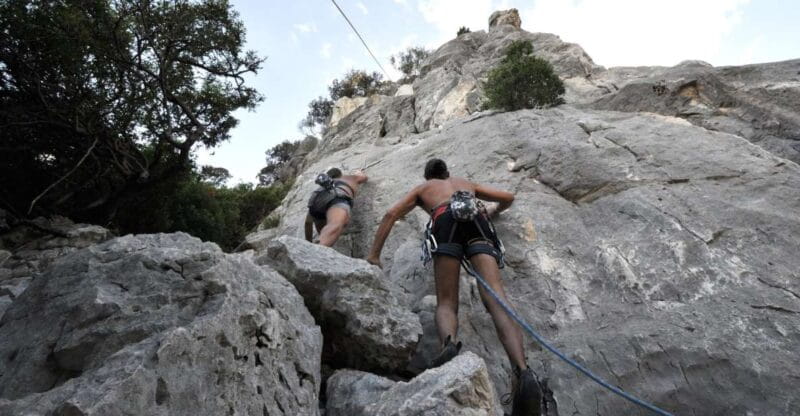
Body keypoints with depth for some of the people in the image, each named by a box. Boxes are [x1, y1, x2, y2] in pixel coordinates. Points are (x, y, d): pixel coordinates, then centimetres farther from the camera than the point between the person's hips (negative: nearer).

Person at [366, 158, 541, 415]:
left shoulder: (421, 188, 37)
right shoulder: (466, 183, 43)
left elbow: (391, 214, 22)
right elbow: (508, 197, 44)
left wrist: (374, 255, 20)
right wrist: (493, 211, 64)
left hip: (446, 220, -1)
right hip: (476, 219, 2)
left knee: (446, 302, -5)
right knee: (495, 296, -16)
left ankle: (449, 344, -40)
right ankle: (523, 372, -39)